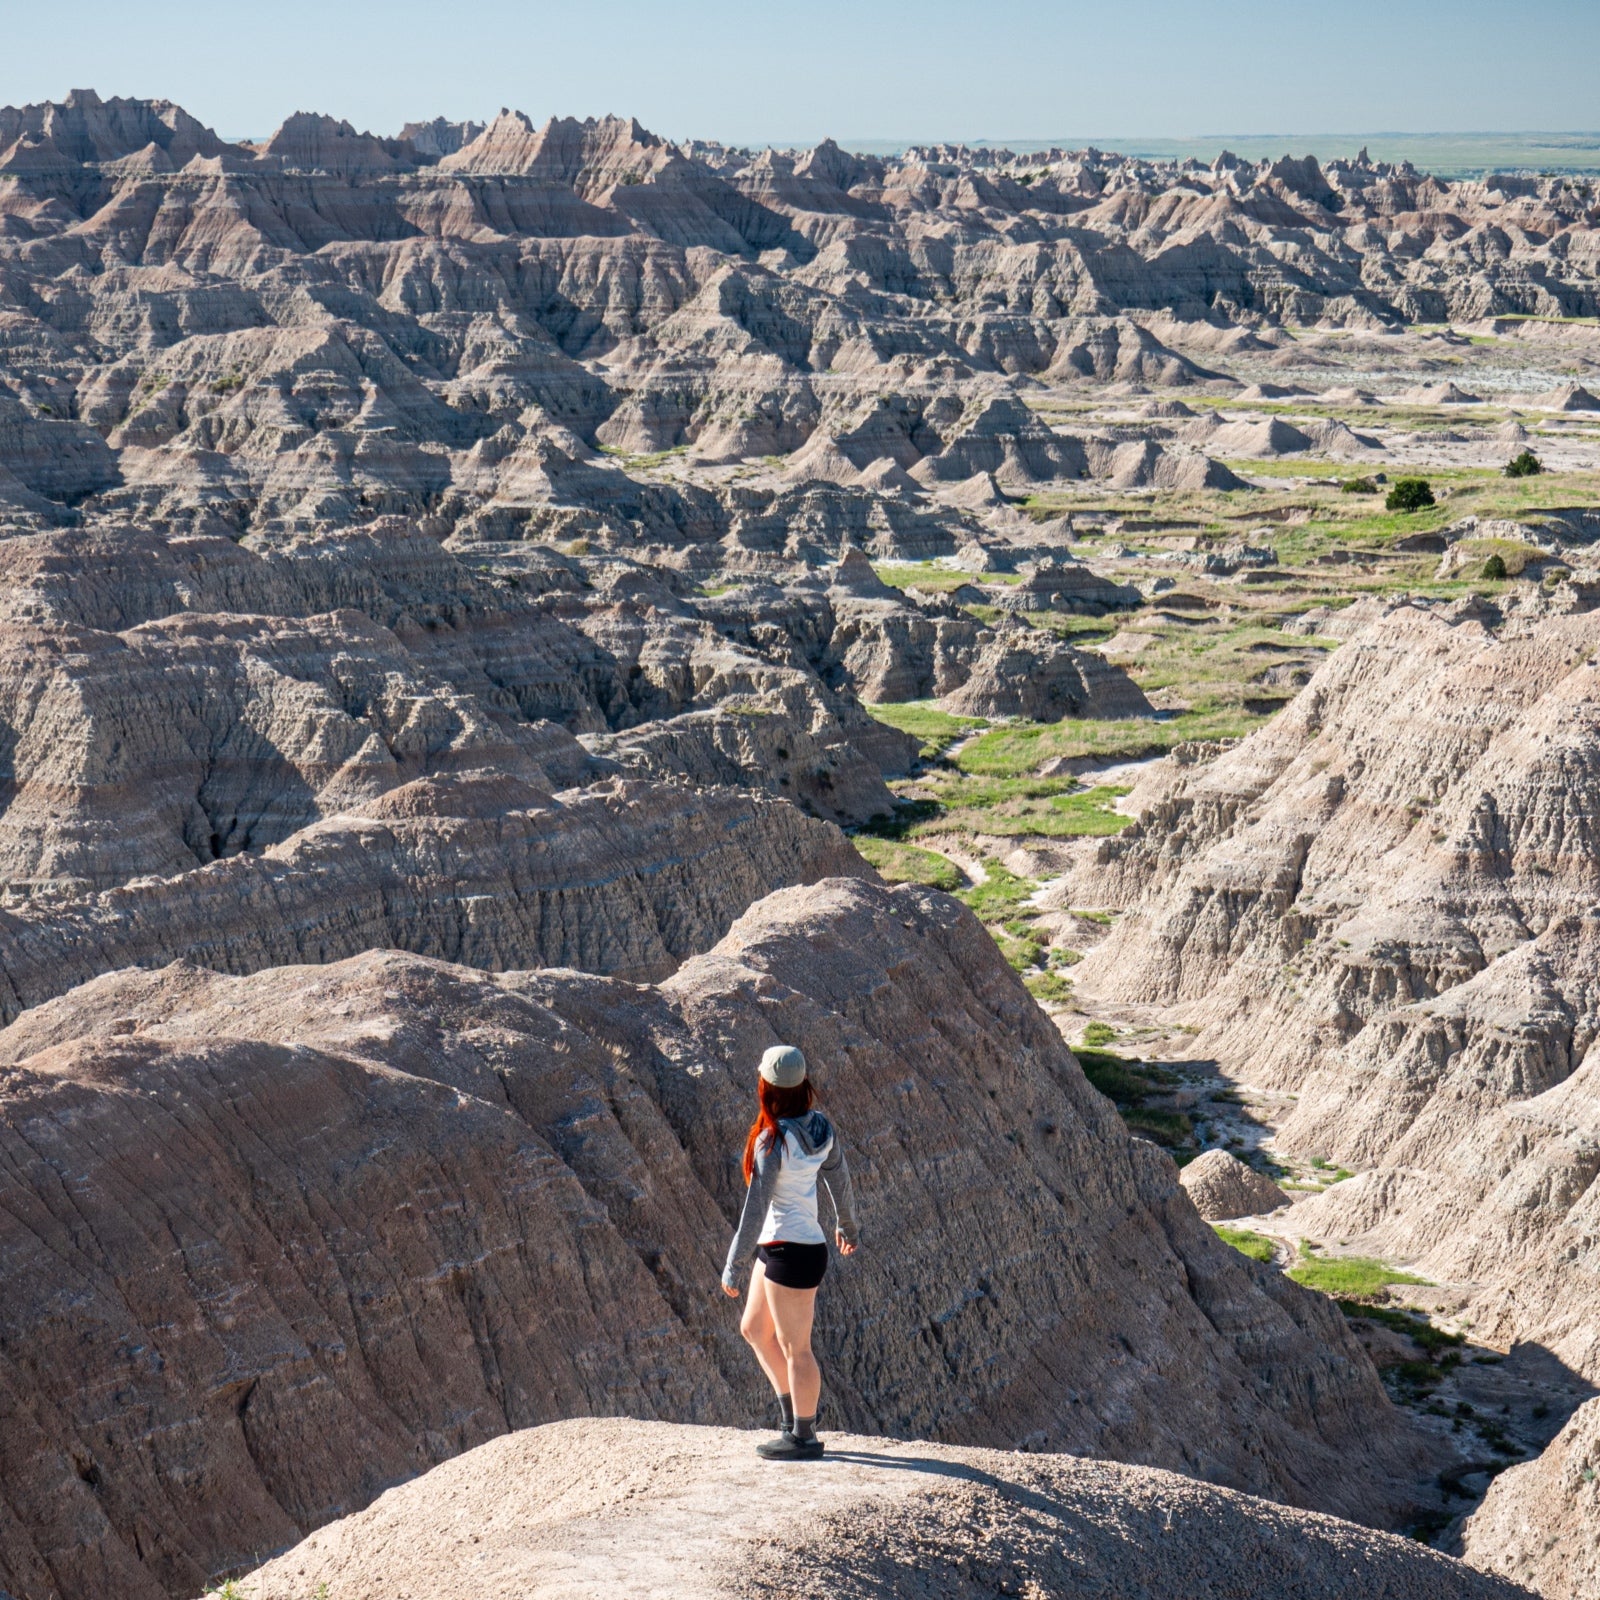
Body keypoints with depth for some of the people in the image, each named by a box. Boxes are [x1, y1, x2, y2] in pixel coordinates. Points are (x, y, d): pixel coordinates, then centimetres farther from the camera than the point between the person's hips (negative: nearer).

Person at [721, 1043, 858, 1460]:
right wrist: (846, 1225, 30)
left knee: (795, 1349, 5)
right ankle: (793, 1419, 28)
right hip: (778, 1247, 9)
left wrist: (732, 1268, -14)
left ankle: (804, 1437, 17)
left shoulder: (773, 1141, -22)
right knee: (753, 1329, 22)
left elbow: (755, 1208, -20)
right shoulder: (820, 1126, 1)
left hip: (790, 1253, -9)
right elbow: (839, 1178, 13)